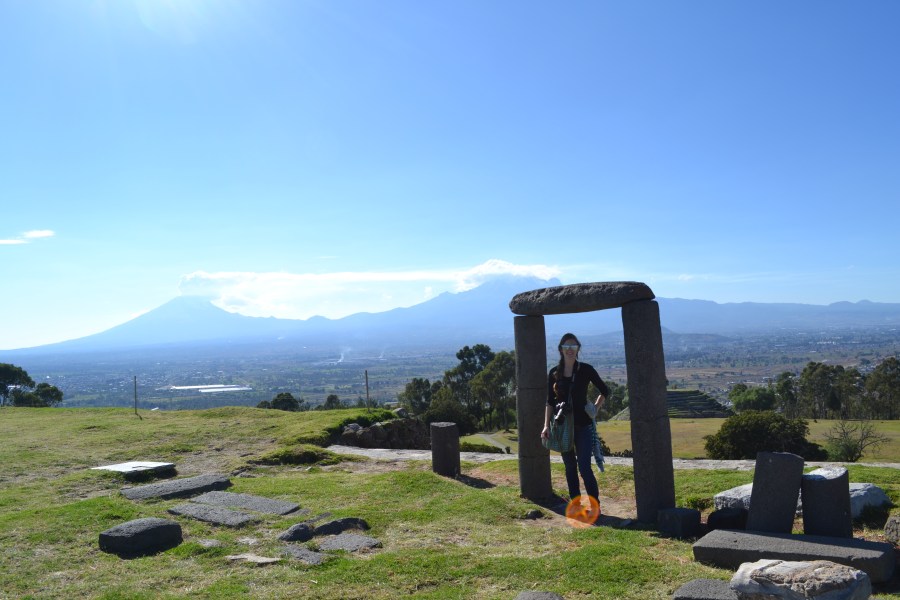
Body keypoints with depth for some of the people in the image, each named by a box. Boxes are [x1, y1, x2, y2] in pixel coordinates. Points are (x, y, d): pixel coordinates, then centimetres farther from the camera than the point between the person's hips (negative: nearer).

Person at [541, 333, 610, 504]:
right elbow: (550, 401, 5)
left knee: (584, 467, -8)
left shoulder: (586, 369, -3)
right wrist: (546, 425, -2)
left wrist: (594, 409, -1)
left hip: (583, 425, -3)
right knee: (570, 467, 10)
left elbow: (604, 391, 8)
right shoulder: (554, 373, 3)